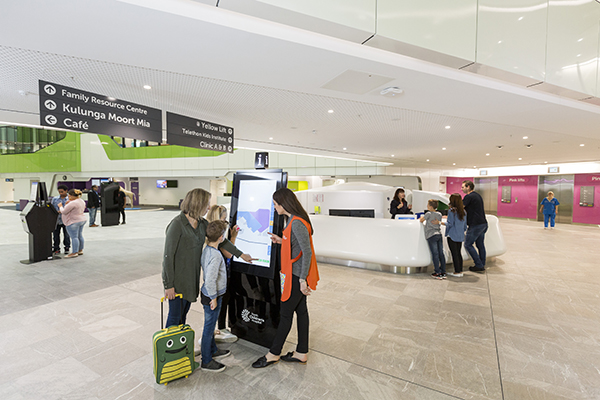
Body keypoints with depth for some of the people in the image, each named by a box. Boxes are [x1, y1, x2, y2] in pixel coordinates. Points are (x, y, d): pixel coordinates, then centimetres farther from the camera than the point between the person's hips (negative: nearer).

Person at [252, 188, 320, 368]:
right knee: (300, 311, 17)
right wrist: (282, 241, 8)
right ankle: (302, 353, 31)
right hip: (295, 275, 10)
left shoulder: (297, 223, -23)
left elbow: (307, 252, -25)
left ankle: (274, 354, 24)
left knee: (285, 313, 5)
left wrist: (303, 279, -22)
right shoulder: (292, 220, 8)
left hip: (297, 276, -10)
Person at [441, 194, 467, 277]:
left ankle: (457, 272, 4)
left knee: (454, 254, -1)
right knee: (458, 253, 14)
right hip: (460, 236, 7)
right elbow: (465, 225, 12)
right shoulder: (463, 212, 7)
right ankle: (460, 271, 19)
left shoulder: (451, 211, -13)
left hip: (452, 236, -7)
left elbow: (450, 224, -14)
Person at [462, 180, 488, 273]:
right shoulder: (478, 195, 16)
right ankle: (482, 265, 21)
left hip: (475, 225, -9)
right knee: (480, 244, 14)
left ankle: (479, 266, -1)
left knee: (468, 244, -3)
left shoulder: (469, 196, -13)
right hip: (483, 223, 9)